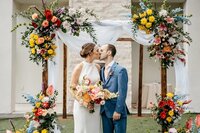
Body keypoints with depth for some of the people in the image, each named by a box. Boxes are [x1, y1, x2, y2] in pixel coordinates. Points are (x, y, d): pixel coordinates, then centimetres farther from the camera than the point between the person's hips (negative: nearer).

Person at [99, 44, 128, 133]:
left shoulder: (120, 70, -9)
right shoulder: (101, 71, 11)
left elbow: (122, 93, -13)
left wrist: (118, 111, -16)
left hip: (117, 112, -6)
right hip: (105, 112, 6)